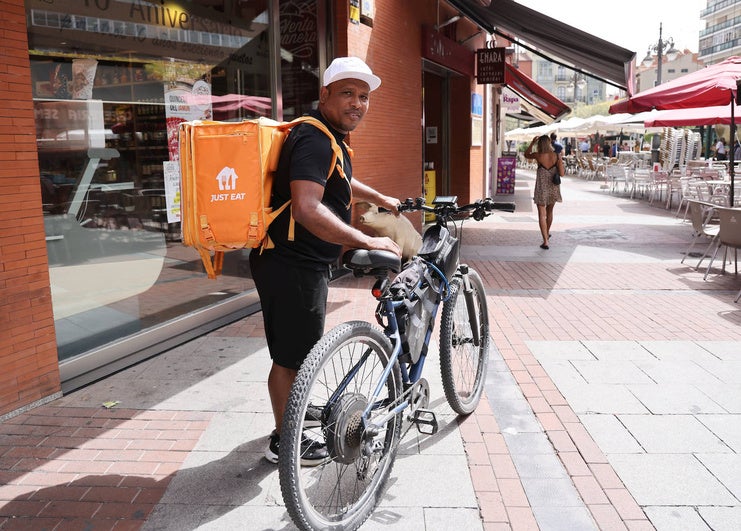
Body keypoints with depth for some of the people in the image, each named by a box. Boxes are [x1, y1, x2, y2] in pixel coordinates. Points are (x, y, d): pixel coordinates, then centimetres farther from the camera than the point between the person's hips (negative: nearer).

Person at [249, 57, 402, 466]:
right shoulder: (314, 140, -20)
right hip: (292, 266, -11)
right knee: (293, 357, 4)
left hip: (303, 263, 11)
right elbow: (307, 209, -36)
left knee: (292, 353, 26)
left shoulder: (328, 137, 15)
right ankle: (285, 441, 22)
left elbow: (338, 182, 36)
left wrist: (381, 199, 42)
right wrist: (367, 242, -36)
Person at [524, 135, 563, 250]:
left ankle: (545, 241, -7)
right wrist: (560, 162, 4)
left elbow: (526, 155, 9)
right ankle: (547, 233, 46)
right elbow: (561, 173, -11)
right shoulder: (556, 156, -8)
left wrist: (532, 143, 9)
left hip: (541, 188, -3)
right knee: (549, 211, 24)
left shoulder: (538, 156, -13)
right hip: (553, 188, 3)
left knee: (542, 214, 0)